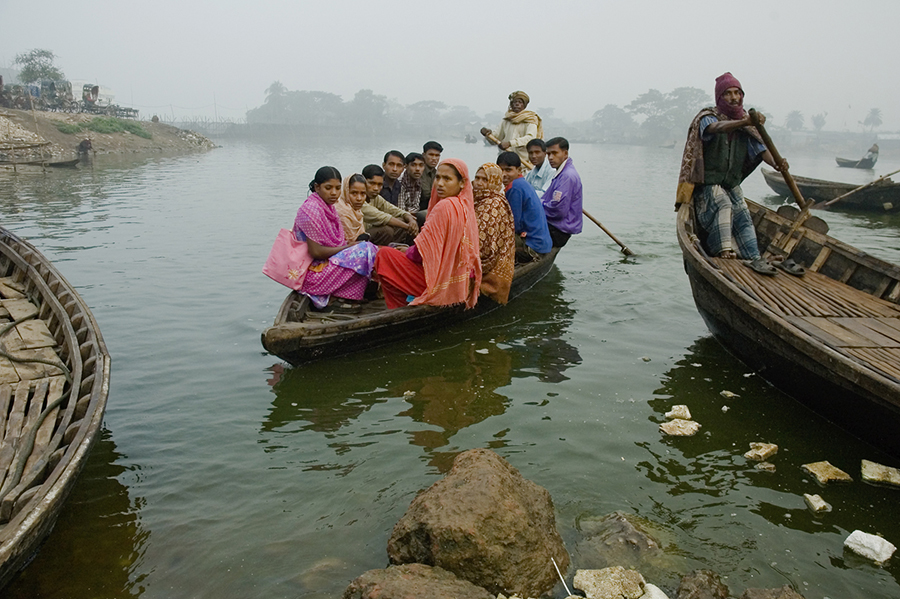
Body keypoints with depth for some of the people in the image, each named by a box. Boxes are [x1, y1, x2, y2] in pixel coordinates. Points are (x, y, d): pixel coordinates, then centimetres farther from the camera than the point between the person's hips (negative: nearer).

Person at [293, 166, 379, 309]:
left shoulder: (328, 207, 10)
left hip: (326, 262, 9)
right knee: (365, 249, -19)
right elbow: (316, 252, -21)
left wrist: (350, 245, -6)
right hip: (313, 270, -9)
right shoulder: (311, 210, -18)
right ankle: (336, 298, -12)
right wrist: (349, 247, -13)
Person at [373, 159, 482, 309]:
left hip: (439, 284, -10)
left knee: (384, 254, -3)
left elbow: (422, 251, -18)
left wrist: (407, 252, 3)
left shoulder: (444, 206, -22)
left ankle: (399, 310, 8)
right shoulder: (465, 206, 5)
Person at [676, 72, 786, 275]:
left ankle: (755, 258, -24)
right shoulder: (707, 117, -8)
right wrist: (744, 122, -53)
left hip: (732, 185, 6)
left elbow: (759, 148, -4)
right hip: (708, 183, -6)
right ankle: (725, 251, -43)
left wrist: (775, 163, -27)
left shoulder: (746, 127, 10)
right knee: (724, 204, -32)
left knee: (743, 215, -14)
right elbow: (717, 127, -33)